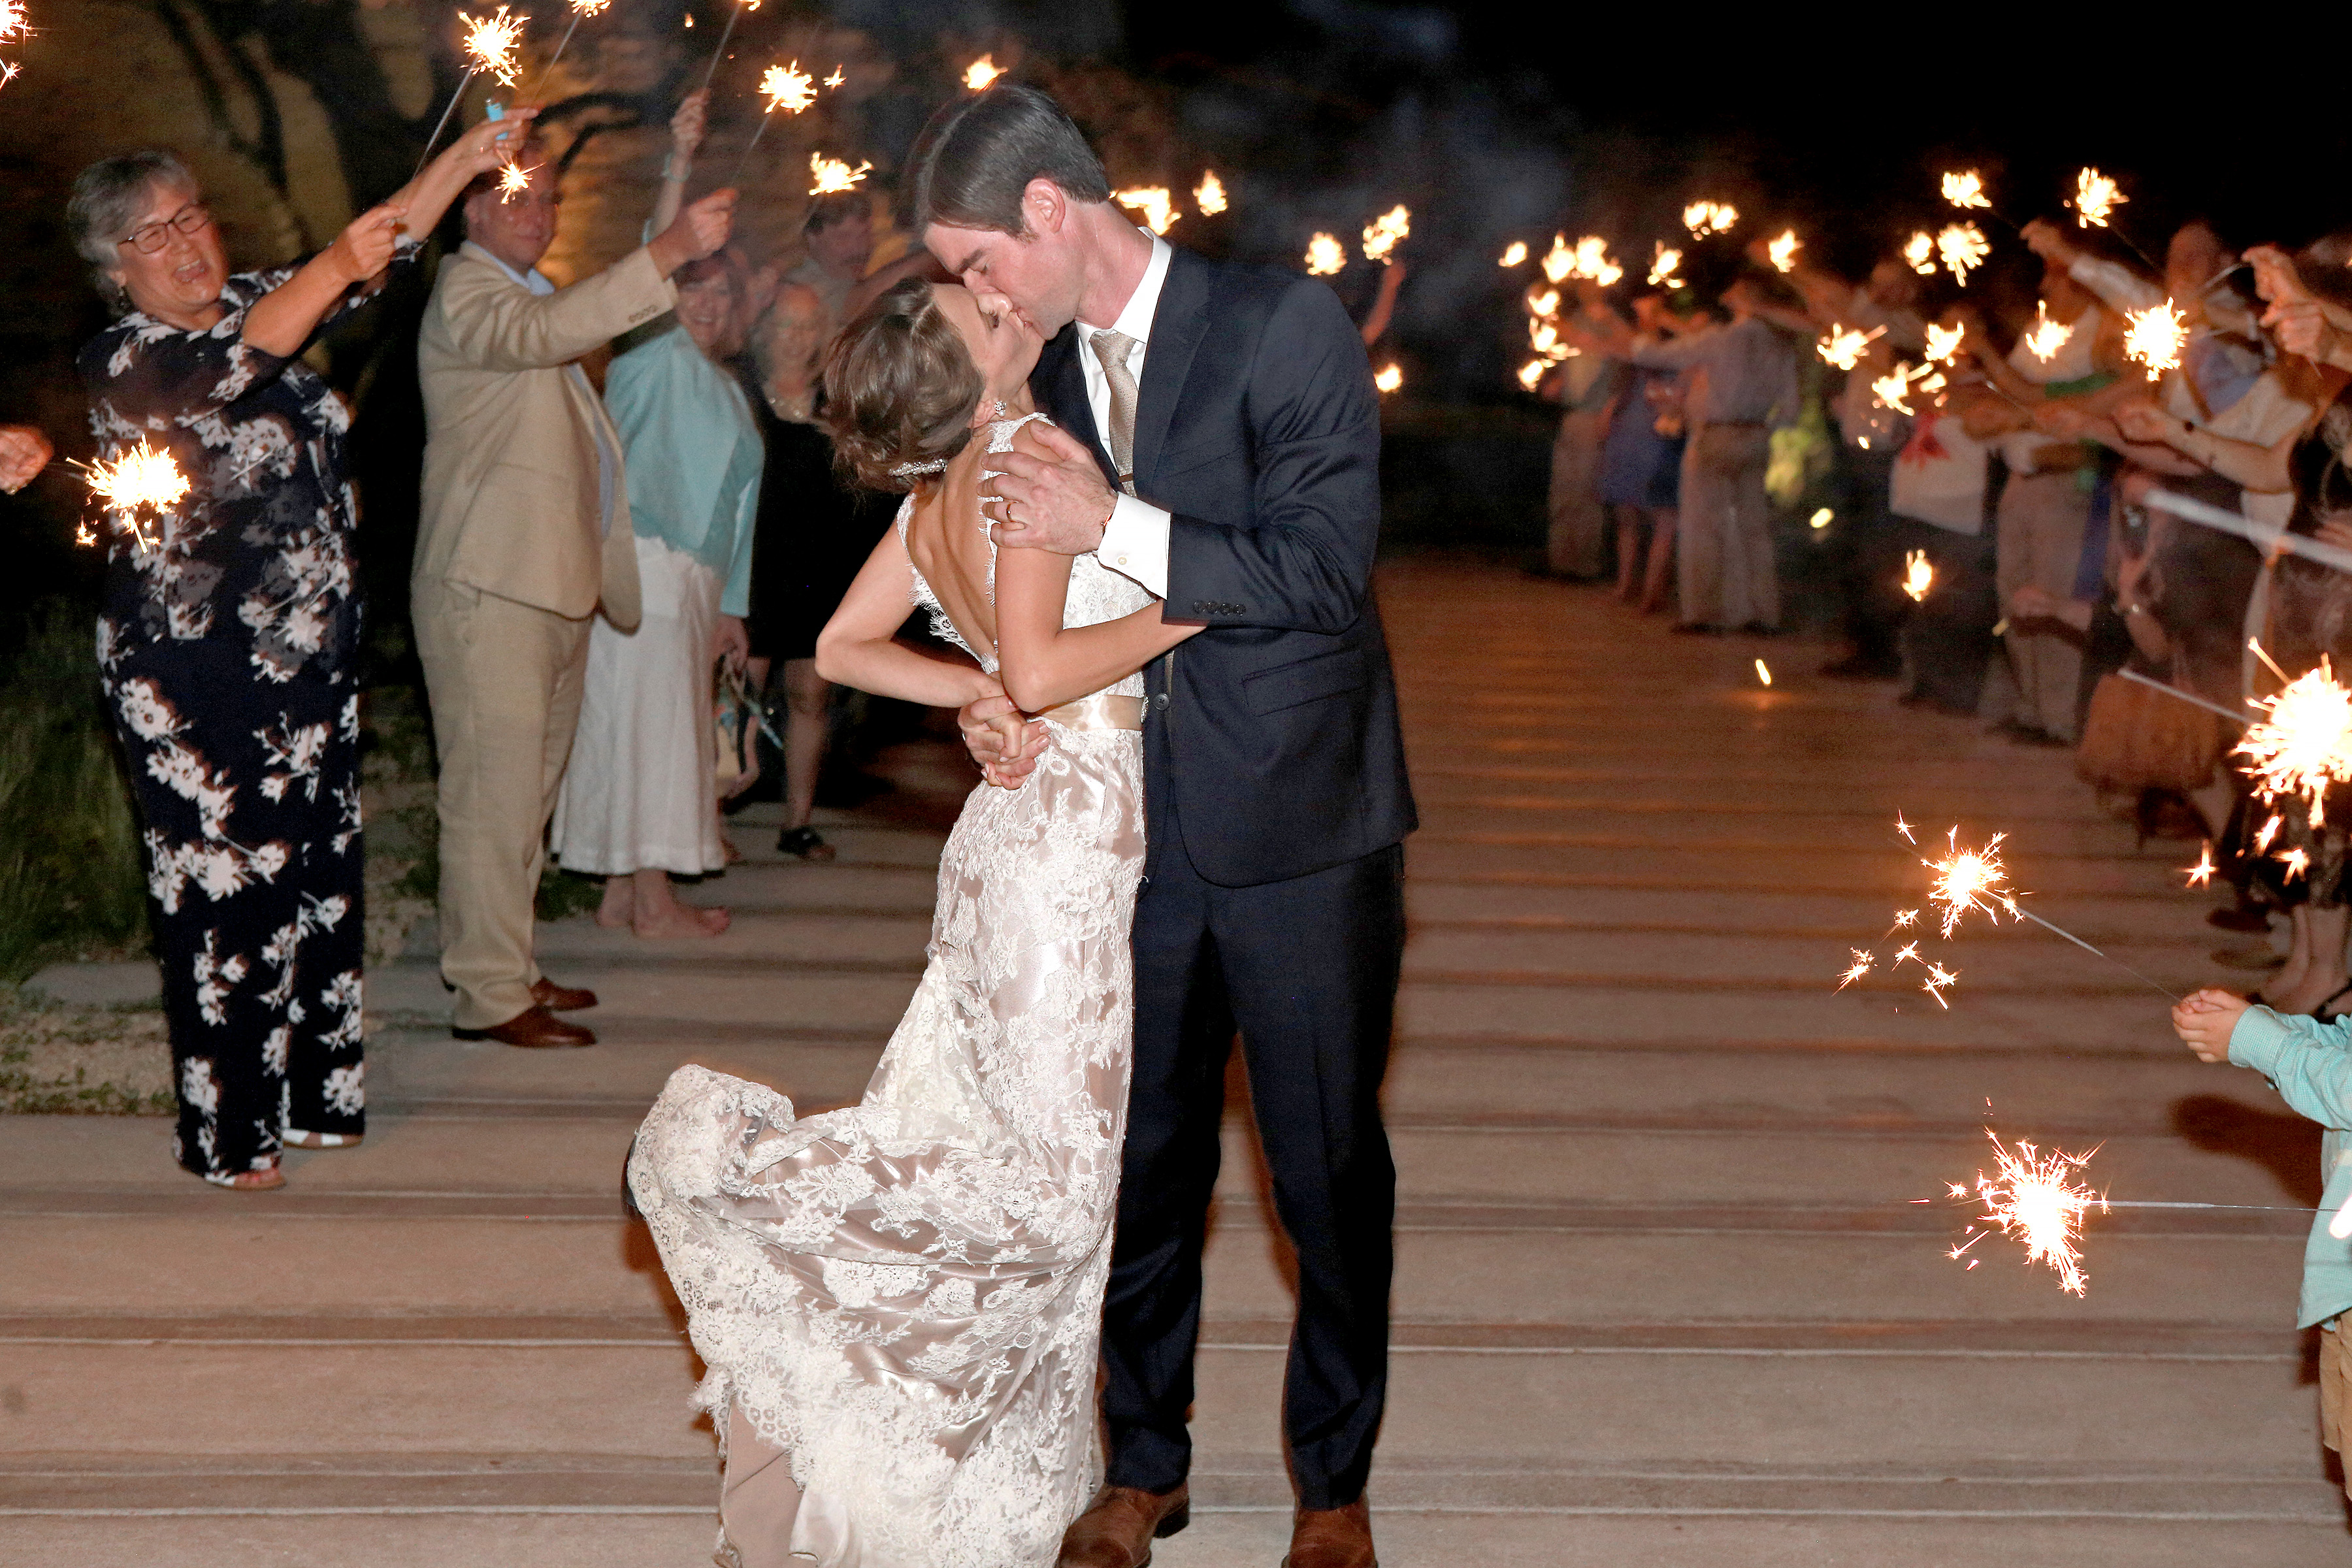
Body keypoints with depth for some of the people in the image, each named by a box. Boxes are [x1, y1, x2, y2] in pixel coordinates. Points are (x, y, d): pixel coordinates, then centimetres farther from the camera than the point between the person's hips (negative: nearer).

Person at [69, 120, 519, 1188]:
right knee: (227, 889, -3)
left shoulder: (256, 300, 9)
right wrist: (335, 267, -46)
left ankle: (316, 1095, 25)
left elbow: (380, 252, 14)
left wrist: (461, 165, 1)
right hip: (199, 674, -7)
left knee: (322, 873, 12)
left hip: (312, 657, 8)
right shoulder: (124, 363, -13)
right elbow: (220, 371, -33)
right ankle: (228, 1135, 8)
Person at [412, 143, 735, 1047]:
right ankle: (489, 995, -7)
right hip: (490, 588, -10)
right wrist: (669, 252, -39)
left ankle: (502, 967, 23)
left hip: (553, 585, 10)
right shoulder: (467, 293, -10)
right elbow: (543, 331, -32)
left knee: (529, 790, 14)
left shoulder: (527, 293, 23)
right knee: (495, 792, -9)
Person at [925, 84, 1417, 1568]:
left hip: (1298, 832, -5)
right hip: (1131, 832, 5)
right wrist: (1001, 694, -6)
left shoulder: (1287, 326, -13)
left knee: (1332, 1174, 7)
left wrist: (1114, 526, -24)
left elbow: (1326, 571, -19)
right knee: (1142, 1167, 13)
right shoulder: (1041, 373, 6)